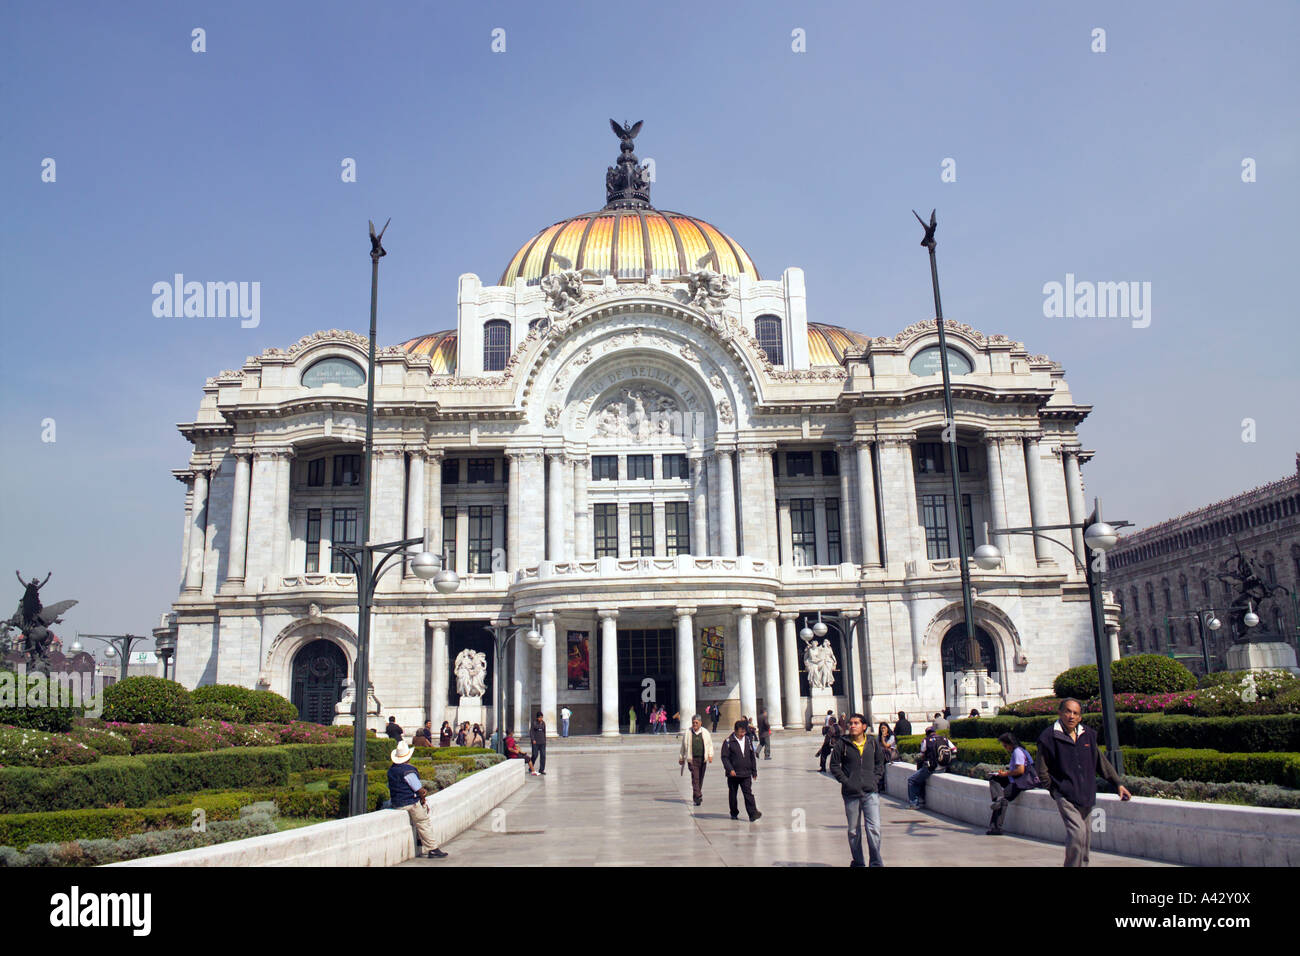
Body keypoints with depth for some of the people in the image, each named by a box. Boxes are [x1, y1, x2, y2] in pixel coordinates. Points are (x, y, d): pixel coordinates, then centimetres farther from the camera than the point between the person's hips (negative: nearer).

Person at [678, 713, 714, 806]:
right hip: (692, 759, -2)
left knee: (700, 778, 9)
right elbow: (683, 746, 13)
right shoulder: (687, 733, 5)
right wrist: (681, 758, 15)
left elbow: (710, 745, 14)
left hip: (703, 759, 3)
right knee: (695, 778, -13)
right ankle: (698, 797, -19)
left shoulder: (705, 732, 9)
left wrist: (710, 755, 0)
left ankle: (696, 796, 24)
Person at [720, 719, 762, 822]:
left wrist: (754, 771, 16)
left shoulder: (748, 740, 9)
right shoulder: (728, 742, -5)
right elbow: (724, 757, -8)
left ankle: (753, 814, -12)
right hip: (733, 774, -2)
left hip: (746, 774, 2)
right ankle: (734, 814, 23)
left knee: (748, 794, -7)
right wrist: (730, 769, -19)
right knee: (732, 795, 9)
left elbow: (752, 757, 16)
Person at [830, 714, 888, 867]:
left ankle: (876, 862, 3)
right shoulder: (842, 744, 0)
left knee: (874, 828, -9)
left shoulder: (873, 742, 6)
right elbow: (834, 765, 3)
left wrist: (875, 779, 4)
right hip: (851, 793, 0)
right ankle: (858, 862, 21)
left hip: (871, 792, 0)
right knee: (853, 831, 8)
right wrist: (845, 781, -8)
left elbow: (880, 762, 17)